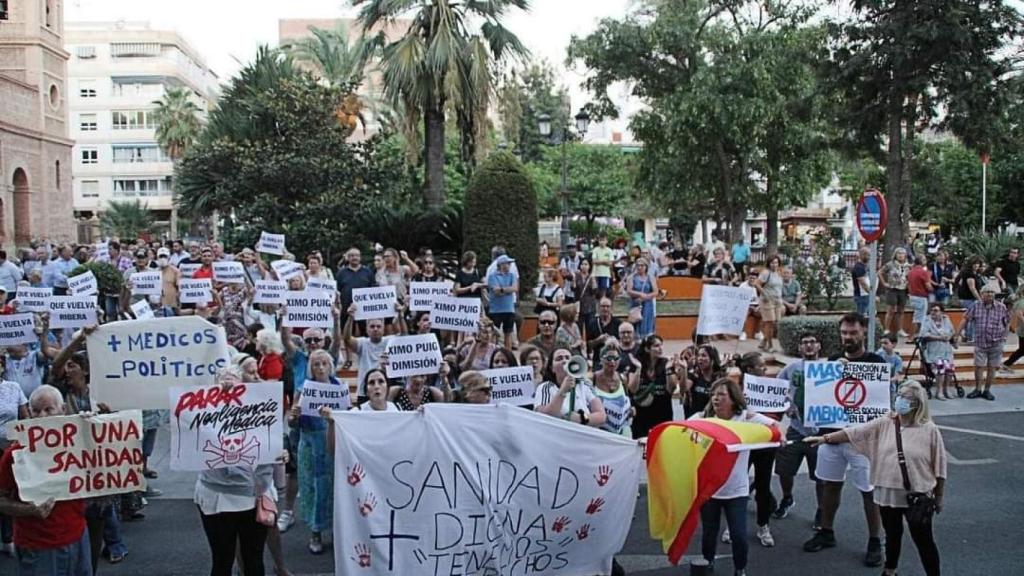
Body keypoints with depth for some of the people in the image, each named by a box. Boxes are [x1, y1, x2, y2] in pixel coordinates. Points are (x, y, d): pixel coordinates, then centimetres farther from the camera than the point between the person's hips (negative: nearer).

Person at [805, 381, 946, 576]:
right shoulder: (884, 424, -2)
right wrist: (824, 438, -13)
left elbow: (939, 467, -4)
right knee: (892, 536, 21)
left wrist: (939, 498, 0)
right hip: (888, 493, 4)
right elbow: (853, 433, -4)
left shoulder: (929, 430, -10)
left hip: (917, 497, -4)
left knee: (923, 540, 5)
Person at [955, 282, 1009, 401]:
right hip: (980, 342, 0)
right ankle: (977, 390, 17)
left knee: (992, 367, 6)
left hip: (996, 343, 0)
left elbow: (1007, 322, 7)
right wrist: (957, 334, -2)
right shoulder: (976, 307, -1)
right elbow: (965, 319, 1)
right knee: (978, 366, 3)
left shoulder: (1001, 307, -2)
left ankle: (987, 390, 18)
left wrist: (1004, 336, 2)